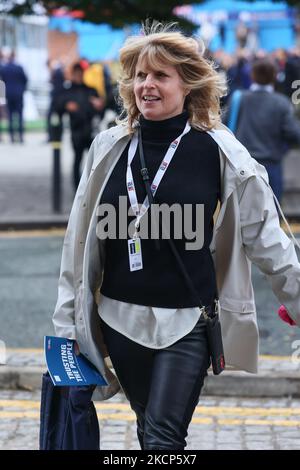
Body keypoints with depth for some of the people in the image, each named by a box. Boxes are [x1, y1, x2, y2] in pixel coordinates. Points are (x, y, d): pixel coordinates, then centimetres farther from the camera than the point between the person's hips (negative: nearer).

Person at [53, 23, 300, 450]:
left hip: (186, 321, -4)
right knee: (148, 425, 15)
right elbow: (81, 238, 7)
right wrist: (67, 319, 8)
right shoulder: (109, 148, 2)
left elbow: (264, 236, -1)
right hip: (119, 316, 4)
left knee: (163, 438, -11)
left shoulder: (218, 151, -7)